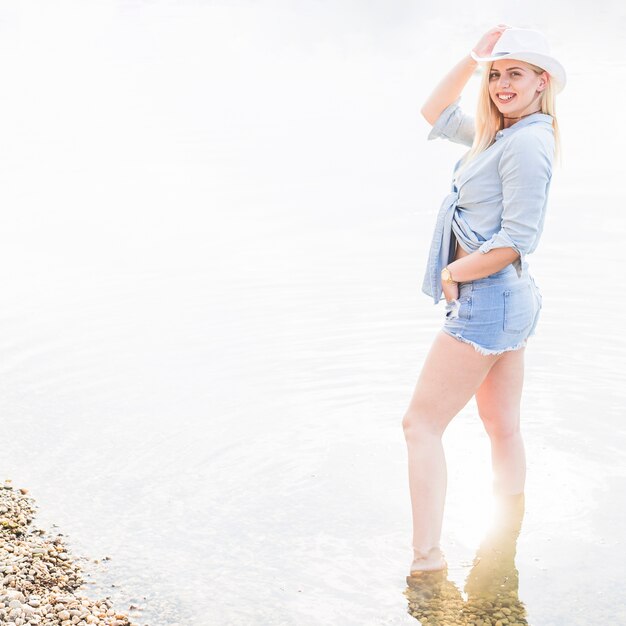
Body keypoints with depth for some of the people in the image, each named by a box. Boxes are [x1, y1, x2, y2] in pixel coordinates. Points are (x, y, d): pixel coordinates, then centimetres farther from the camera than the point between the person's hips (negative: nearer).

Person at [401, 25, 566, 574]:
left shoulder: (527, 142, -17)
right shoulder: (502, 134, 11)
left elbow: (518, 238, -23)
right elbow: (436, 114, 24)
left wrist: (455, 272, -12)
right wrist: (474, 57, 14)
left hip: (486, 302, -10)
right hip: (507, 302, 10)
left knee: (421, 424, -6)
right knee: (502, 427, 16)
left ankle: (427, 559, -5)